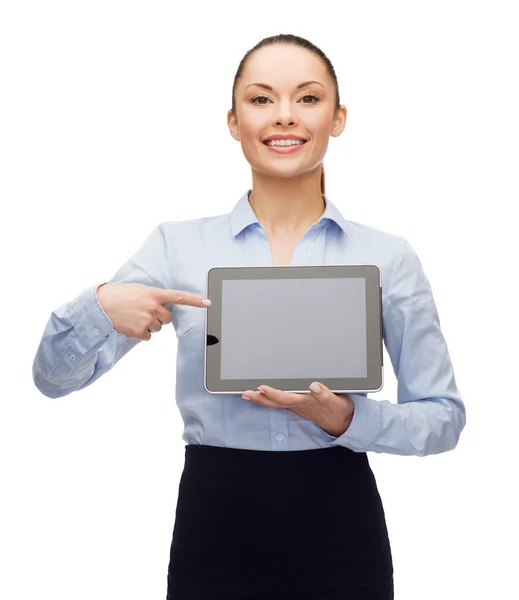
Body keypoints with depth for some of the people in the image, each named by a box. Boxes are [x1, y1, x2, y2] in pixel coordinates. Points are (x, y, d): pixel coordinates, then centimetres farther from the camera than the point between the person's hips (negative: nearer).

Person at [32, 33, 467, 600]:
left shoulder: (388, 256, -1)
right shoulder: (178, 245, -1)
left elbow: (444, 416, 2)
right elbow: (54, 377, 0)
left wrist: (344, 419, -16)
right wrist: (101, 307, -20)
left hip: (340, 533, 0)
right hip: (214, 529, 0)